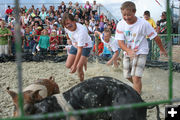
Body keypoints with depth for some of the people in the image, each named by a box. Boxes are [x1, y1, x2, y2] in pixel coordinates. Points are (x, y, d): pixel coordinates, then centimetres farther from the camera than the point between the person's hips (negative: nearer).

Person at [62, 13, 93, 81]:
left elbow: (79, 50, -40)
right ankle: (83, 61, 26)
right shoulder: (66, 28, -22)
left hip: (85, 46, -6)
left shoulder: (81, 31, -41)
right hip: (75, 45, 6)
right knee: (68, 65, 1)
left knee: (79, 67, -17)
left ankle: (82, 82, 9)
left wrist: (75, 65, -39)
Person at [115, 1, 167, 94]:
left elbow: (155, 37, -9)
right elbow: (120, 41, -15)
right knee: (128, 76, 17)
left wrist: (162, 50, 2)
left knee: (136, 77, -18)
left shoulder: (143, 23, -20)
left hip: (140, 53, -4)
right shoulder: (120, 24, -12)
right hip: (127, 53, 5)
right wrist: (129, 51, -34)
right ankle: (138, 89, 46)